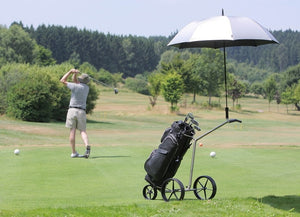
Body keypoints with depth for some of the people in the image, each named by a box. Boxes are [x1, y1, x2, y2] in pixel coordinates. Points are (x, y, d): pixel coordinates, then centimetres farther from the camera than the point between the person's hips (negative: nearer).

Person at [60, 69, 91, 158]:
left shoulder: (75, 86, -6)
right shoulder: (87, 88, 10)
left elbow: (62, 80, 5)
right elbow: (75, 81, 24)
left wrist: (71, 71, 8)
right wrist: (75, 74, 10)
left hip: (72, 110, -3)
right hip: (82, 111, 3)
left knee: (72, 131, -1)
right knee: (83, 131, 1)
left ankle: (74, 152, -2)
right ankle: (87, 146, -26)